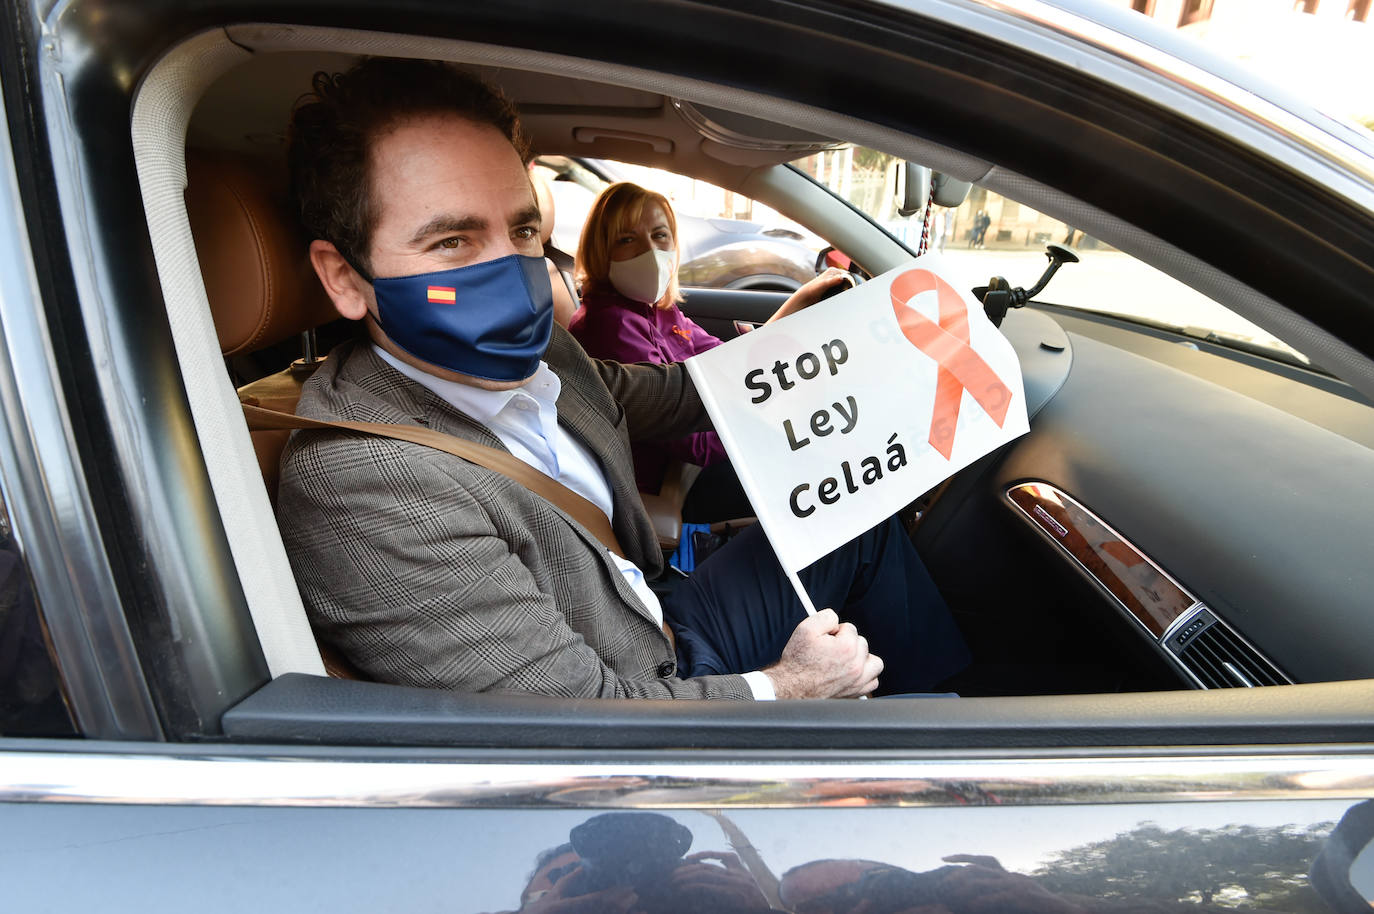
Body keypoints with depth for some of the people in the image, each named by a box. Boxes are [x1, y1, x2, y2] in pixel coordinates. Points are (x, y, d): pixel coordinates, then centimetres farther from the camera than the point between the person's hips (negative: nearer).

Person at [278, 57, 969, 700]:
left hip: (661, 635, 8)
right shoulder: (360, 485, -31)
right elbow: (588, 709, -30)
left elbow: (668, 396, 16)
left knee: (863, 525, 12)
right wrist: (788, 683, -16)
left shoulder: (534, 351, -6)